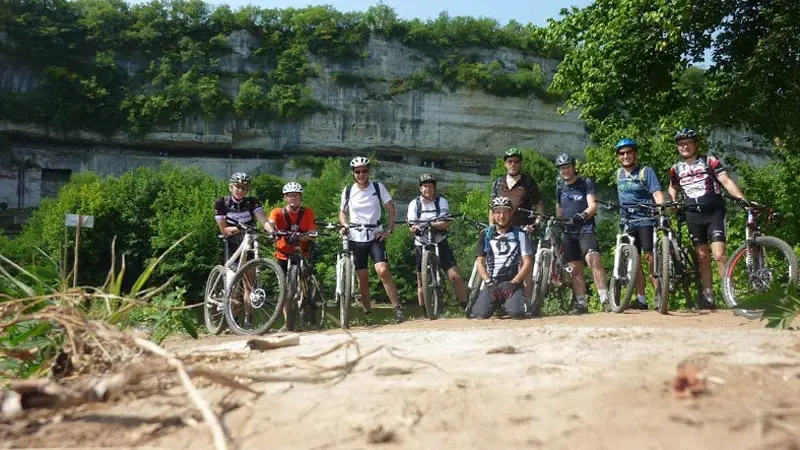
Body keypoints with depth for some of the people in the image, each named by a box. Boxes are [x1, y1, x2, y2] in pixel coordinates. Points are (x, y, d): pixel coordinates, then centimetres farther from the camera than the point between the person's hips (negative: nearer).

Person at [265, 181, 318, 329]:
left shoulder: (308, 213, -6)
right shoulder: (278, 212, -7)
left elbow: (312, 233, -16)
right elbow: (269, 223, -27)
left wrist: (300, 237, -36)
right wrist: (272, 231, -50)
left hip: (302, 253, 0)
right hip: (284, 254, 1)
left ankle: (306, 307, 19)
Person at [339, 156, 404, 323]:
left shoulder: (378, 187, -3)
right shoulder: (347, 191, 1)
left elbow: (391, 209, 3)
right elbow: (343, 212, 14)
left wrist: (389, 230, -6)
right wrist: (344, 225, -5)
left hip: (376, 236, -2)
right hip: (356, 239, 2)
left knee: (383, 271, -19)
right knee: (362, 277, 6)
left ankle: (398, 309, -12)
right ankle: (367, 312, 20)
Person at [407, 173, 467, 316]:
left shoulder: (441, 202, -1)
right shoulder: (414, 204, 0)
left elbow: (445, 224, -14)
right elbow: (412, 227, -7)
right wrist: (416, 228, -30)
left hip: (441, 244, -1)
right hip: (422, 246, 1)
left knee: (454, 276, -12)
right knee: (421, 282, 7)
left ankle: (466, 307, -1)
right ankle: (424, 314, 21)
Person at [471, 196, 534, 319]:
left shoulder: (520, 235, 7)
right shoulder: (485, 235, 12)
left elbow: (528, 263, 1)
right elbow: (480, 262, 7)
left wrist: (513, 282, -11)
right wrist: (488, 282, -9)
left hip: (512, 283, -1)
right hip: (491, 283, 2)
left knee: (517, 313, -29)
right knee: (480, 314, -22)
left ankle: (507, 303, 7)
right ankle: (497, 303, 11)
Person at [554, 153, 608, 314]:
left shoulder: (586, 183, 3)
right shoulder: (560, 188, 16)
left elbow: (593, 206, -8)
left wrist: (582, 215, -26)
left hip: (585, 229, -4)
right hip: (567, 231, 4)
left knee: (593, 259, -25)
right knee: (575, 269, 4)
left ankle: (605, 298, -25)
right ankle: (581, 303, 9)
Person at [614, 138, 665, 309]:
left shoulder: (646, 171, -3)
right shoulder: (619, 173, 13)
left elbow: (657, 193, -15)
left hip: (645, 219, -5)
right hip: (627, 221, 5)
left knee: (649, 257, -15)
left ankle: (659, 295, -8)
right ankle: (641, 299, 8)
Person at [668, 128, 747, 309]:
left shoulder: (710, 161, -2)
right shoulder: (676, 169, 8)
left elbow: (726, 181, -11)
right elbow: (673, 188, 26)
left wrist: (743, 199, -25)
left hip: (714, 213, -3)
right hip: (693, 215, 3)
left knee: (719, 255, -14)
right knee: (703, 257, 7)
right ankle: (708, 297, 13)